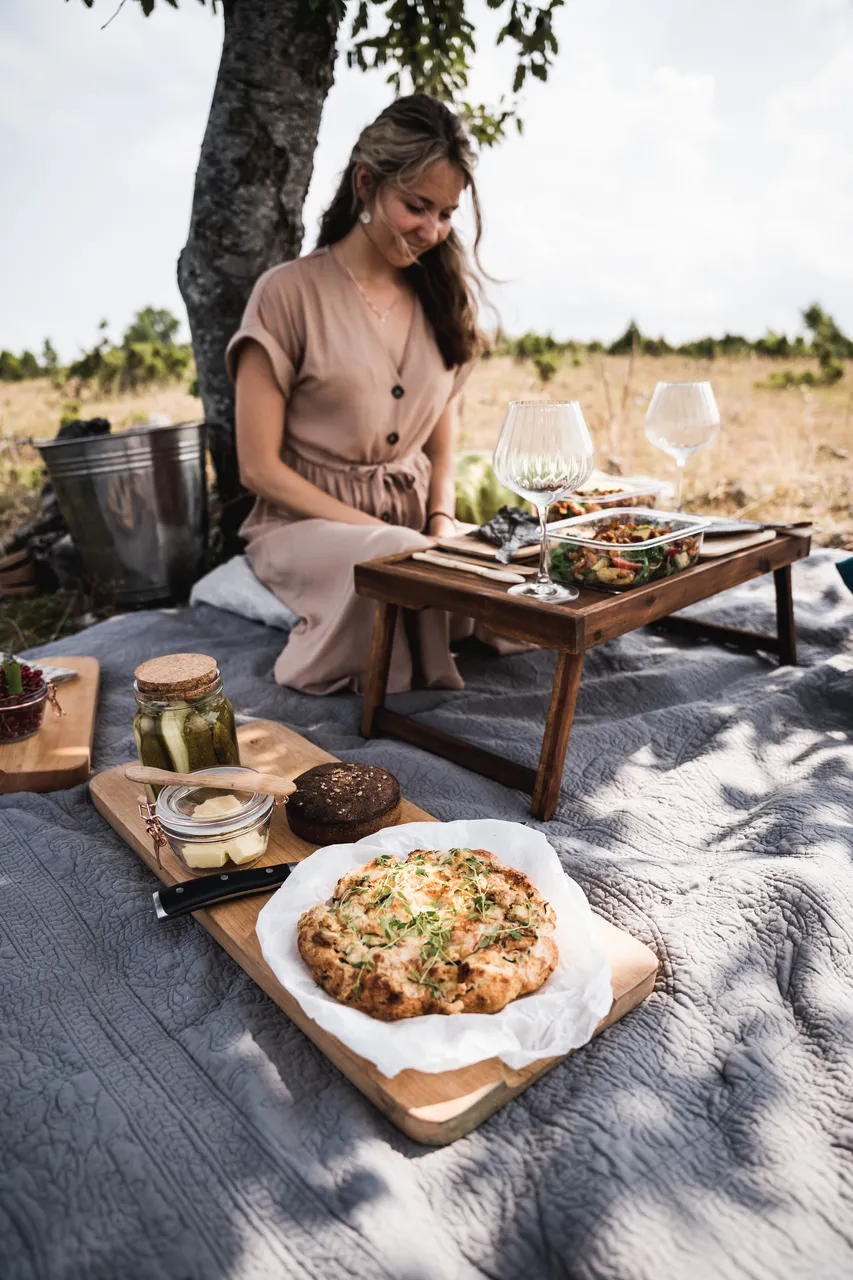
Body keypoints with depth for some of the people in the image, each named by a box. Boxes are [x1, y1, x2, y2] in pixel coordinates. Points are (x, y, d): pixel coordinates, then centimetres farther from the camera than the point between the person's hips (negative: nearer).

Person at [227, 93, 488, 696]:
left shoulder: (443, 297, 11)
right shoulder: (290, 293, -6)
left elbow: (442, 447, 14)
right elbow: (260, 468, -9)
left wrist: (442, 522, -7)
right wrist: (375, 531, -17)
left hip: (415, 522, 5)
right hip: (306, 520, -4)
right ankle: (331, 661, -7)